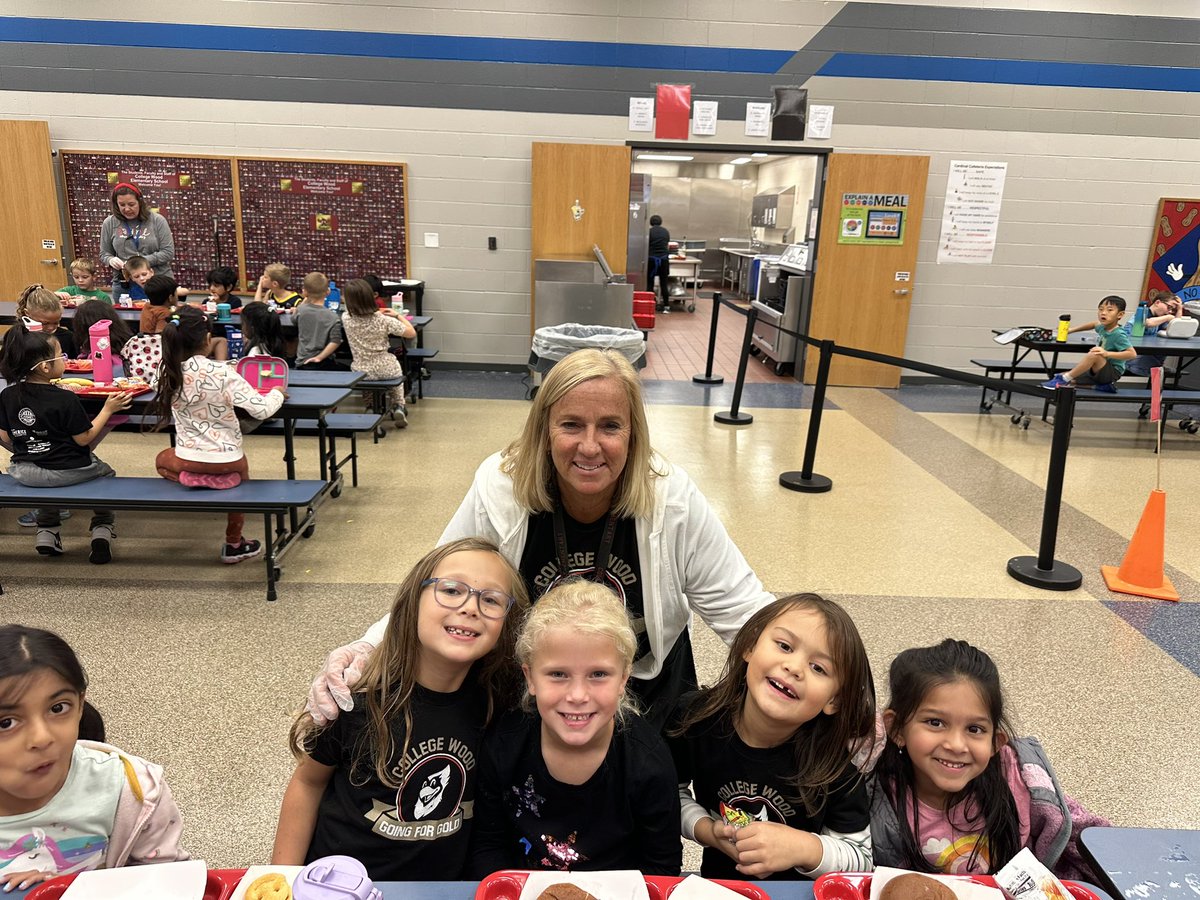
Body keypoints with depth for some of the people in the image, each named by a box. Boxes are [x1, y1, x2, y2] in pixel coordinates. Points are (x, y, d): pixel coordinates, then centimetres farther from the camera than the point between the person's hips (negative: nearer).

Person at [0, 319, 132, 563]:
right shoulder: (65, 399, -20)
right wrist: (107, 409, -9)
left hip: (26, 474, 5)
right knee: (105, 472, 27)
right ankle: (102, 529, 14)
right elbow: (83, 439, -13)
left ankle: (47, 531, 30)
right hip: (68, 471, -4)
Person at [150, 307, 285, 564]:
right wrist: (277, 393, -4)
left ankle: (195, 480, 12)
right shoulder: (221, 372, -20)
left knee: (162, 460, 39)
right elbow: (262, 409, -22)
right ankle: (234, 545, 33)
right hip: (226, 461, -3)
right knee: (238, 471, 36)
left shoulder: (170, 373, -9)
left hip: (188, 461, 3)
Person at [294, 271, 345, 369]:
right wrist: (319, 357, -10)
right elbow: (335, 342, -17)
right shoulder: (332, 317, -10)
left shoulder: (301, 310, 0)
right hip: (323, 364, -4)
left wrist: (305, 300, 26)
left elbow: (293, 318, 26)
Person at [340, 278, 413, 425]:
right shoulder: (383, 320, -19)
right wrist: (397, 315, 3)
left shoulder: (346, 318, -11)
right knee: (396, 368, 35)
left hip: (360, 371, 2)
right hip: (384, 370, -2)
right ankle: (399, 407, 20)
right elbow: (412, 333, -9)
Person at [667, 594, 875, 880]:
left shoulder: (833, 760, -18)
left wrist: (804, 850, -25)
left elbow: (862, 859, -9)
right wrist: (705, 830, -17)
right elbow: (670, 793, -1)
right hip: (718, 887, 1)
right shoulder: (694, 717, -17)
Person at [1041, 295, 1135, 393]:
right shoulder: (1103, 327, 2)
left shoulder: (1119, 334, -20)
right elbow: (1094, 324, 27)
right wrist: (1072, 329, 22)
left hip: (1112, 372, -8)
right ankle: (1104, 384, 6)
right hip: (1098, 370, 8)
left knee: (1093, 354, -36)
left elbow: (1132, 353, -28)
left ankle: (1064, 379, -27)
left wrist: (1107, 353, -36)